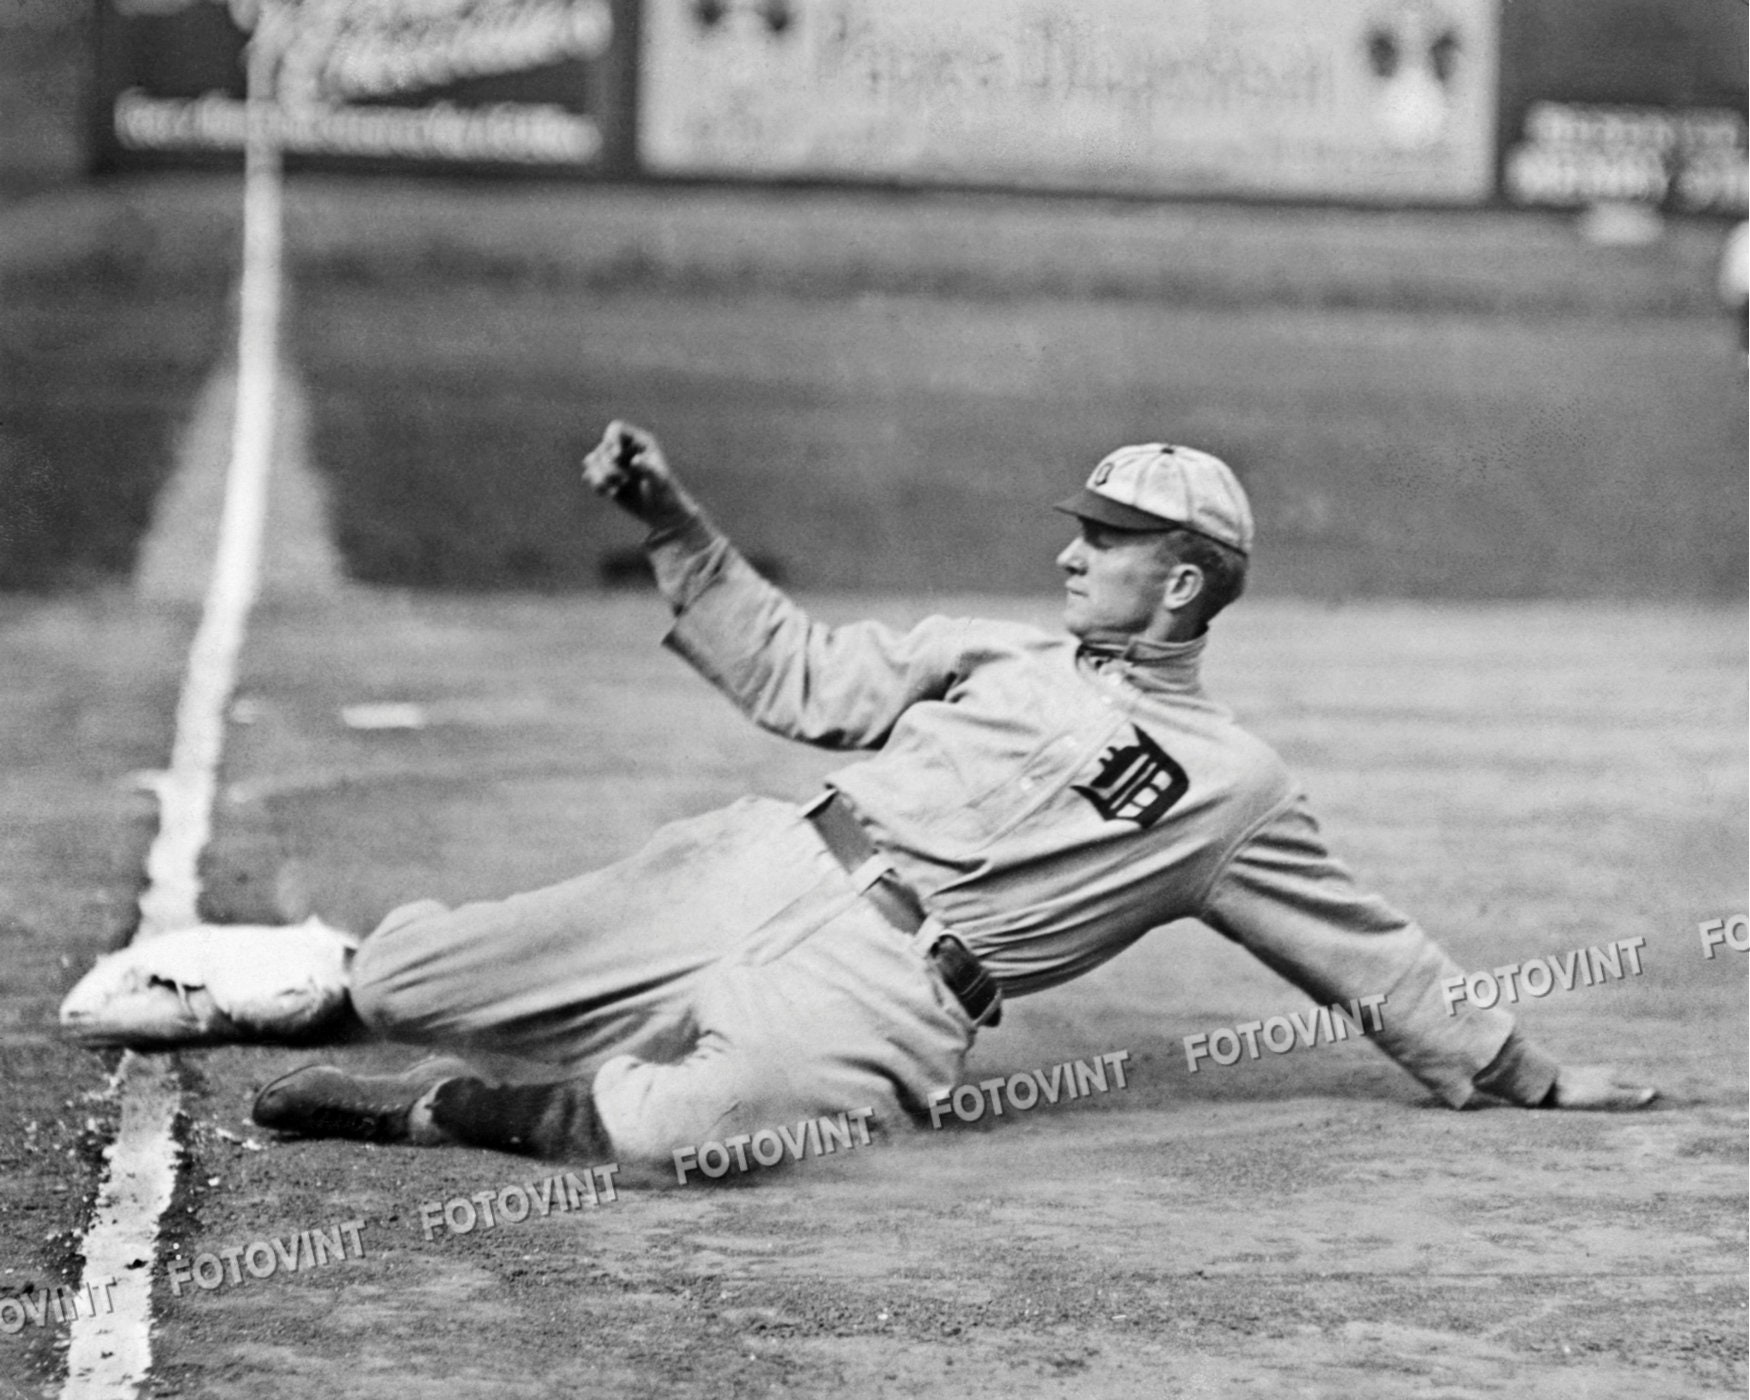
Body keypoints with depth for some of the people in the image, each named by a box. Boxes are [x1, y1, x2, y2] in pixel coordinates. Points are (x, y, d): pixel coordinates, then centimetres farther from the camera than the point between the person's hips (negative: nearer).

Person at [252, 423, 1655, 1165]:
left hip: (891, 987, -4)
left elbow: (1370, 948, 16)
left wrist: (1526, 1072, 14)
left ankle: (441, 1108, -15)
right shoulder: (993, 654, 23)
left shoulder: (1228, 783, 12)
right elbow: (798, 674, 19)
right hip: (766, 861, 4)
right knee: (396, 986, -10)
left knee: (691, 1119, -39)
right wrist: (673, 523, 10)